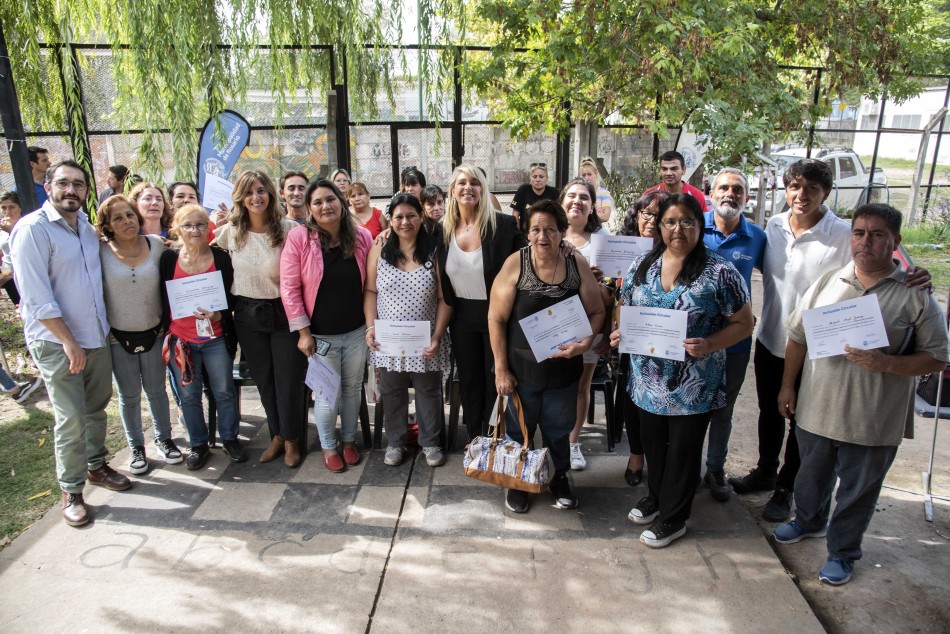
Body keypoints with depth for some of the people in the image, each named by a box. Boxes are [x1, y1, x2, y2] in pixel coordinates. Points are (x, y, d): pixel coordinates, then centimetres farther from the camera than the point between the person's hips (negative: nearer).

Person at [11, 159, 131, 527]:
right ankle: (71, 491, 14)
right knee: (71, 419, -1)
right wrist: (68, 341, -17)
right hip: (56, 342, -6)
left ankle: (96, 465, 35)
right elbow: (36, 296, -16)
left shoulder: (87, 225, 9)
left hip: (97, 336, 6)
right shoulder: (32, 229, -13)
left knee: (96, 407, 16)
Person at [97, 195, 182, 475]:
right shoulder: (100, 252, -10)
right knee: (129, 395, 12)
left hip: (153, 332, 1)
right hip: (119, 337, -1)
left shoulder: (156, 245, -5)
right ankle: (136, 447, 29)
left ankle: (163, 438, 33)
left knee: (156, 389, 15)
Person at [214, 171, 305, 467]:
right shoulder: (230, 231, 0)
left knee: (289, 379, 5)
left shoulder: (289, 228, -11)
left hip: (283, 312, -3)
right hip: (248, 315, 4)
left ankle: (291, 440, 24)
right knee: (263, 378, 15)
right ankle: (277, 434, 34)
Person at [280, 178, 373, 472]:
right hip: (320, 335, -2)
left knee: (352, 388, 16)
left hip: (356, 332, 3)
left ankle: (349, 440, 38)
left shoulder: (362, 237, -3)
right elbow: (290, 287, -10)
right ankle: (328, 446, 30)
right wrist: (303, 332, -11)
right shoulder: (299, 237, -11)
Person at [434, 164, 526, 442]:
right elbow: (437, 276, 11)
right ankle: (474, 437, 35)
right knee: (468, 379, 16)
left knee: (495, 380, 10)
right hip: (462, 315, 4)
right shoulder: (442, 229, 0)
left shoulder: (504, 225, -12)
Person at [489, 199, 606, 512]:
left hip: (563, 368, 2)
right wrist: (501, 368, -10)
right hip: (522, 368, -2)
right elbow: (496, 318, -9)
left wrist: (585, 343, -17)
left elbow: (597, 312, 2)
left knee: (559, 429, 20)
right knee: (519, 428, 17)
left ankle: (559, 477, 45)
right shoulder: (515, 264, -12)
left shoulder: (578, 265, -5)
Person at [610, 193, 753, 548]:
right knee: (652, 442, 20)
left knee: (683, 449, 12)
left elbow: (743, 323, -6)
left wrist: (708, 345, -22)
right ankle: (656, 496, 46)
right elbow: (627, 312, 13)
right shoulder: (641, 266, 2)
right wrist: (621, 333, -8)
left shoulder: (720, 273, -11)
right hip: (648, 379, 4)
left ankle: (673, 518, 31)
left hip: (694, 384, -4)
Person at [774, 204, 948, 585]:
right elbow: (798, 337, 8)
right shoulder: (827, 283, 1)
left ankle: (842, 552, 36)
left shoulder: (916, 296, -9)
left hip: (873, 421, -3)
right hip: (817, 408, 3)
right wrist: (788, 386, 8)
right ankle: (809, 521, 50)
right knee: (811, 476, 23)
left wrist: (886, 363, -24)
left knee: (858, 491, 14)